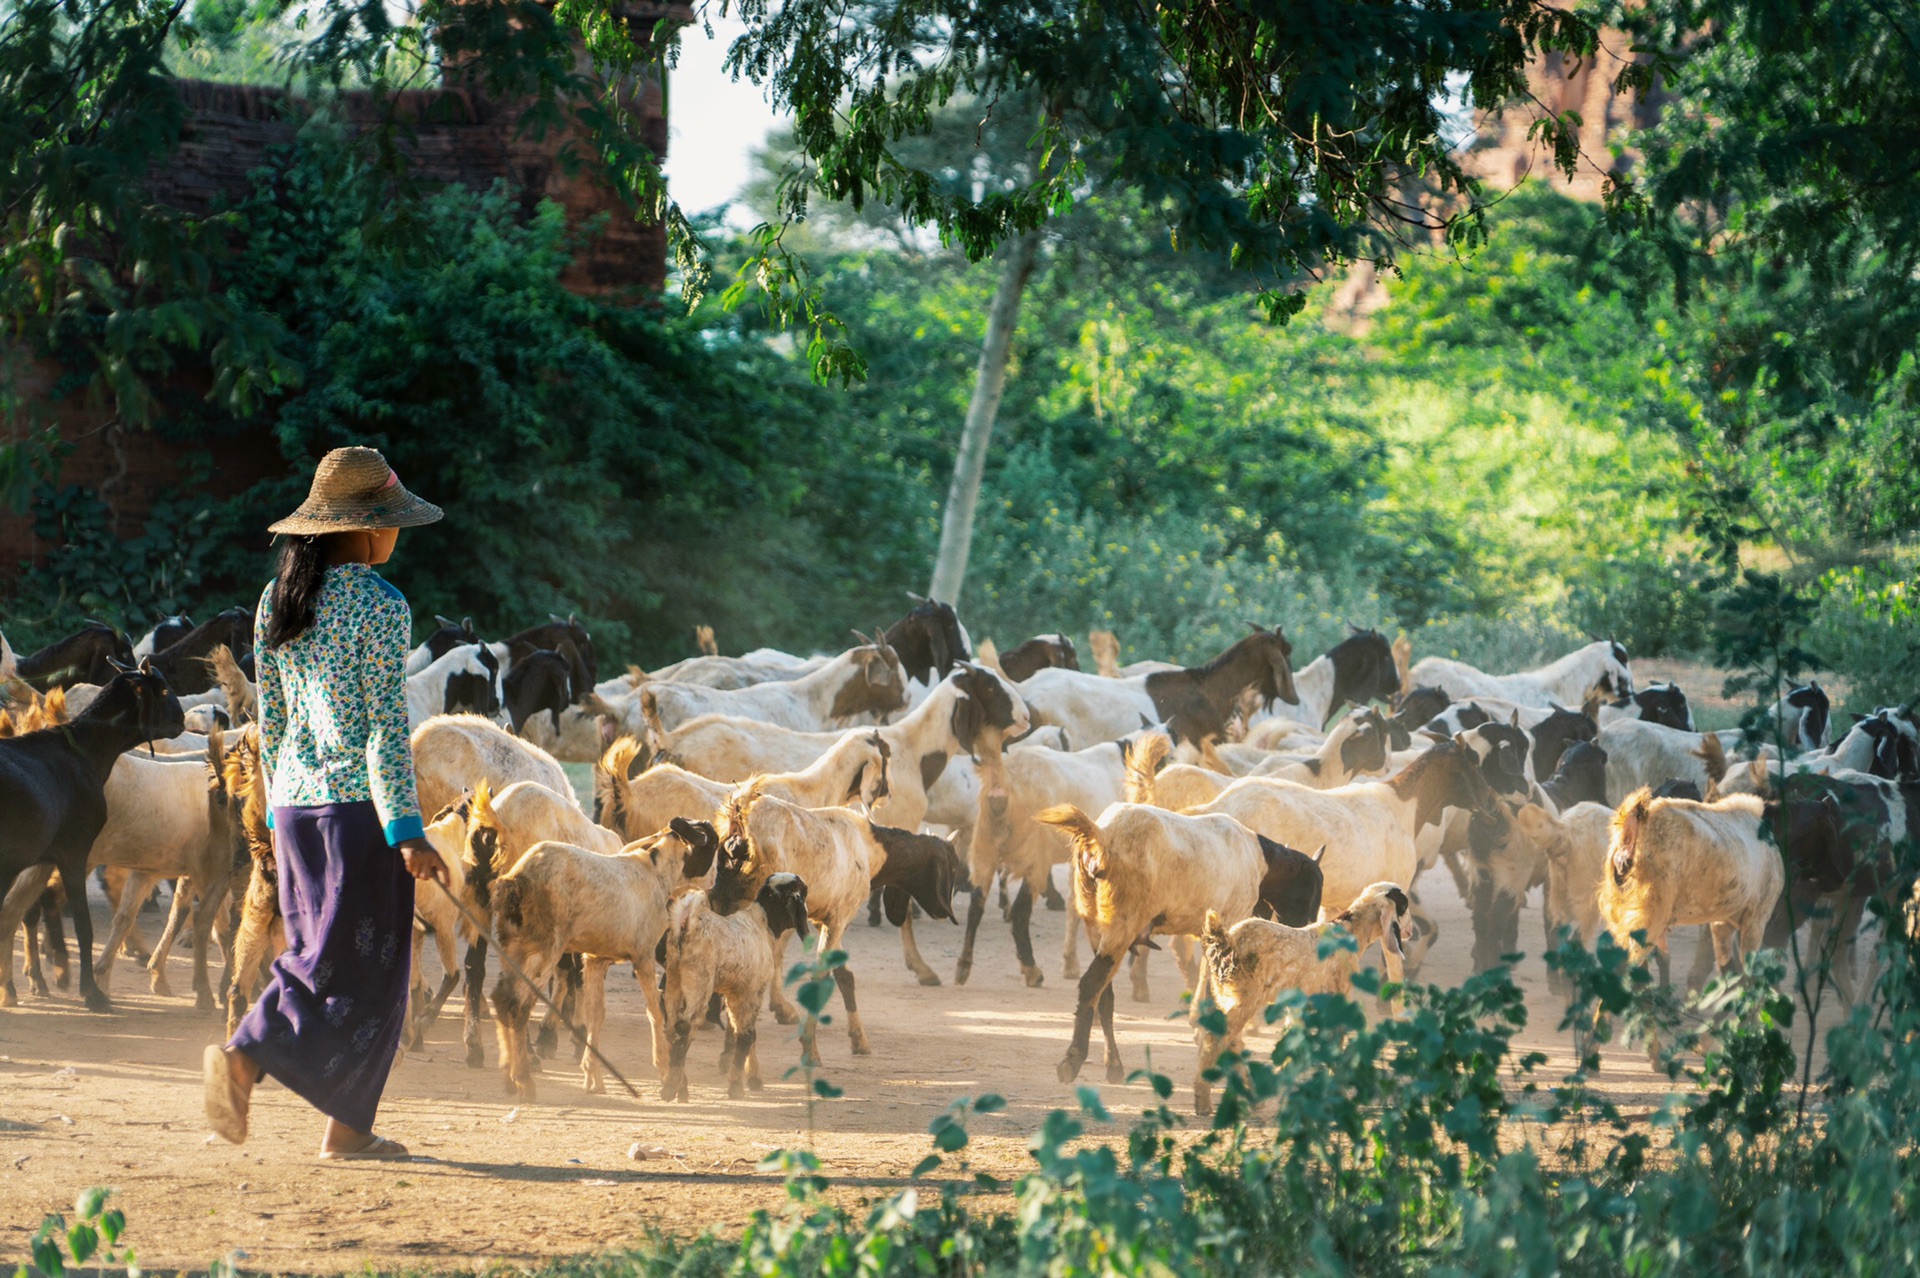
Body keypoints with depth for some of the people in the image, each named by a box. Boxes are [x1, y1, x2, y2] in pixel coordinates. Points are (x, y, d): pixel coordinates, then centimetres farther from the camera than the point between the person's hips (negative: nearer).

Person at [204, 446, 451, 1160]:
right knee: (366, 966, 1)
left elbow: (269, 715, 14)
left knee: (318, 954, 13)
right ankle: (250, 1054, -15)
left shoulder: (277, 600, 9)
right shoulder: (379, 606, -12)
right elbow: (385, 726, -15)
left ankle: (349, 1125, 4)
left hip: (296, 800, 7)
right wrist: (407, 830, -13)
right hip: (360, 805, -7)